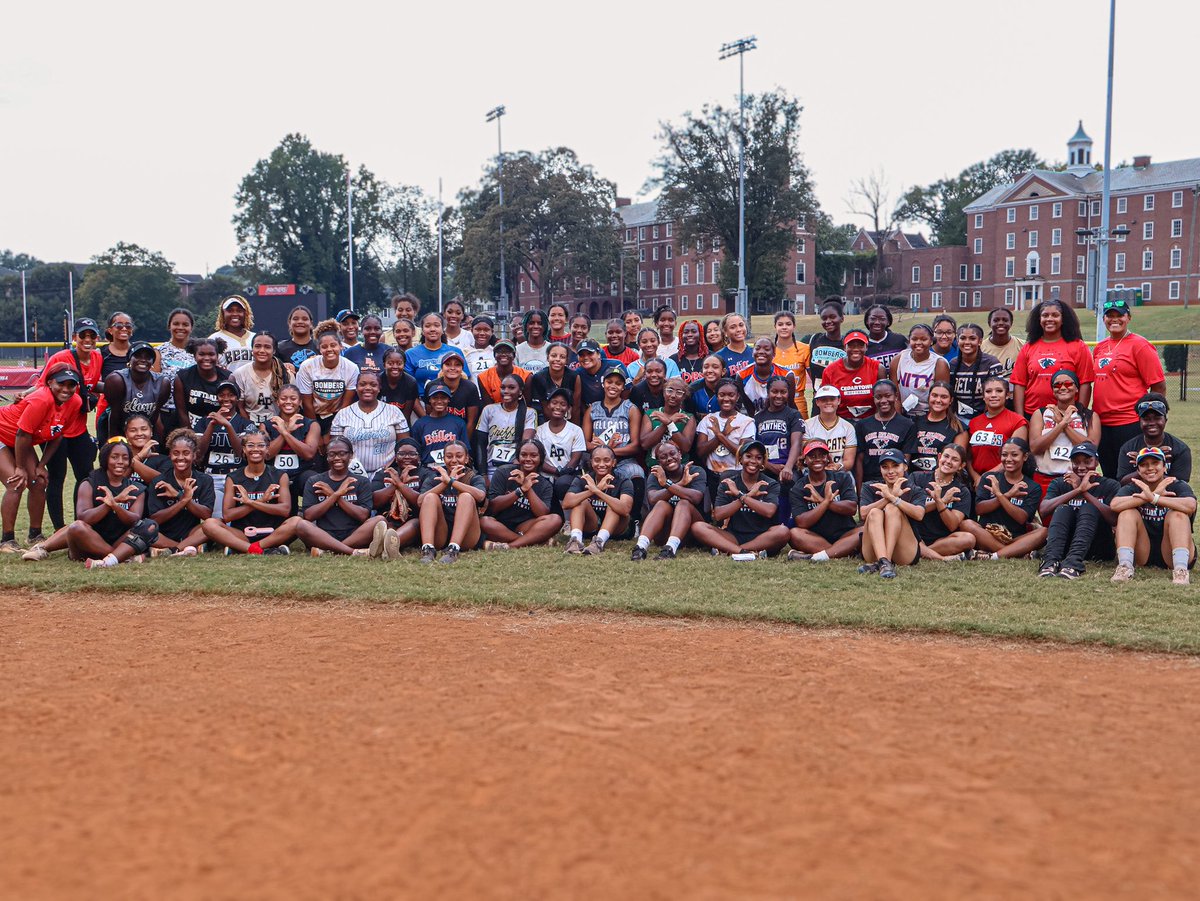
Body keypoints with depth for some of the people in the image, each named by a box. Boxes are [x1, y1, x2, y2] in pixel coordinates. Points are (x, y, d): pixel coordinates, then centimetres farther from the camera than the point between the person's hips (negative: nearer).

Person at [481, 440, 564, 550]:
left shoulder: (545, 485, 5)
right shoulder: (503, 473, 0)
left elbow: (542, 514, -11)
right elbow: (493, 506, -11)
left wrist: (528, 489, -21)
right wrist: (521, 489, -21)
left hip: (524, 527, 2)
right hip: (500, 526, -2)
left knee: (556, 519, -23)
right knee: (484, 521, -35)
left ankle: (509, 546, -35)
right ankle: (538, 541, -30)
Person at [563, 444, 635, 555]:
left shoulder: (623, 481, -13)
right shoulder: (583, 479, -8)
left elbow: (625, 509, -34)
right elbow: (566, 504, -27)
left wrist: (596, 491, -41)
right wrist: (595, 489, -37)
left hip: (615, 529, -1)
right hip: (590, 528, 1)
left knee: (613, 505, -27)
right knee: (582, 501, -21)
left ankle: (599, 542, -46)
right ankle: (575, 540, -41)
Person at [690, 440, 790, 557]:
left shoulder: (771, 485, 4)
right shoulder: (728, 483, 6)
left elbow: (769, 511, -17)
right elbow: (718, 515, -9)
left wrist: (740, 495, -13)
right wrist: (748, 495, -15)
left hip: (761, 537, -1)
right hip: (734, 536, 1)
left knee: (783, 531, -33)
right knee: (697, 527, -22)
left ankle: (726, 550, -26)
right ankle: (744, 552, -36)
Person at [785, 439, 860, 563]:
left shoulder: (842, 478, 7)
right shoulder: (798, 489, 2)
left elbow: (852, 508, -8)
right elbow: (802, 523, -13)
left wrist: (822, 500, -15)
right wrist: (827, 501, -17)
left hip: (844, 535, 1)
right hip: (816, 539, -1)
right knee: (794, 533, -30)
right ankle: (844, 552, -33)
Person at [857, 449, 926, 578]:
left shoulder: (915, 492, 9)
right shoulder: (869, 488, 13)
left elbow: (919, 514, -15)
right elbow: (864, 513, -9)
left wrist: (892, 498, -25)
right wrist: (889, 497, -20)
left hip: (906, 554, -1)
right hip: (873, 552, 1)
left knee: (892, 508, -21)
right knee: (875, 512, -22)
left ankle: (882, 563, -38)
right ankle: (883, 561, -45)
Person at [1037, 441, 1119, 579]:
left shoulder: (1110, 485, 6)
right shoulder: (1059, 483, 10)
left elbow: (1115, 519, -15)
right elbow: (1043, 511, -12)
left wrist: (1084, 492, -22)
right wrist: (1077, 491, -21)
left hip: (1098, 551, -1)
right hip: (1063, 547, 1)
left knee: (1088, 508, -24)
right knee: (1063, 508, -22)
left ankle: (1073, 563, -47)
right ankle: (1051, 561, -46)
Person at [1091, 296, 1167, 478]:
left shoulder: (1139, 345, -7)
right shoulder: (1099, 348, 13)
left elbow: (1159, 386, -7)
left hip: (1130, 425, -7)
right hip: (1101, 424, 7)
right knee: (1109, 476, 14)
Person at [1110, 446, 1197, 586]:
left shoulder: (1178, 486, 0)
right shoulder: (1132, 489, 3)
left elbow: (1190, 506, -26)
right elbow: (1115, 505, -22)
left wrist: (1153, 498, -37)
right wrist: (1154, 494, -29)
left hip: (1170, 553, -1)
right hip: (1141, 554, 1)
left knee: (1178, 515, -22)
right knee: (1128, 513, -17)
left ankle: (1181, 569, -39)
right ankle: (1125, 566, -34)